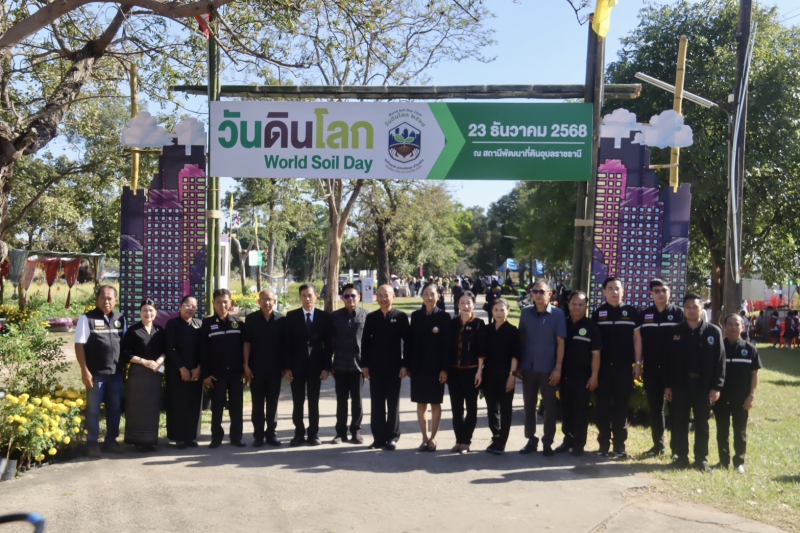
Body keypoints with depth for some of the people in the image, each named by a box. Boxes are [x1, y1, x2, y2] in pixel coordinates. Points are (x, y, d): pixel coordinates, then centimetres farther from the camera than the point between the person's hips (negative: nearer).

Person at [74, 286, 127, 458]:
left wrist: (125, 367, 9)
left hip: (116, 372, 4)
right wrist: (84, 371, -13)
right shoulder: (87, 319, -5)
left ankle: (111, 440, 25)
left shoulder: (120, 319, 9)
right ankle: (93, 443, 16)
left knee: (115, 408, 12)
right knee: (93, 409, 5)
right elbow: (79, 346, -8)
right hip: (95, 373, -4)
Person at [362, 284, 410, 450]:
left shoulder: (401, 317, -3)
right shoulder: (371, 317, 6)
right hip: (375, 367, 3)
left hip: (394, 367, -3)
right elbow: (365, 341, 7)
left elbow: (407, 342, -4)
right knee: (376, 404, 7)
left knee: (393, 404, 6)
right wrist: (365, 365, 2)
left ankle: (392, 437, 14)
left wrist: (405, 365, -9)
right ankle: (379, 437, 15)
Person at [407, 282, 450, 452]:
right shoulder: (415, 316, 5)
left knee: (435, 403, 6)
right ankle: (425, 437, 17)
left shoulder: (444, 316, -4)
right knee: (421, 403, 7)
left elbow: (447, 344, -7)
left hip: (436, 366, -3)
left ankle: (433, 438, 15)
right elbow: (410, 341, 6)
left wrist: (445, 368, -11)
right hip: (418, 366, 3)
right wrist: (408, 365, 2)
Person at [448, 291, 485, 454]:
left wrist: (479, 371, -11)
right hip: (454, 371, 3)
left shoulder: (478, 324, -4)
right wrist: (445, 369, 5)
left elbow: (481, 350, -6)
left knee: (471, 407, 6)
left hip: (471, 371, -3)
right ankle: (459, 440, 17)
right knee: (456, 407, 8)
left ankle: (466, 441, 14)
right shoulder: (452, 323, 5)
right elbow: (448, 347, 7)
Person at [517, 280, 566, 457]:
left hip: (548, 368, -3)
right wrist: (518, 364, 5)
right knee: (529, 405, 10)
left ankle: (547, 442, 19)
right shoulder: (526, 312, 3)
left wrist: (558, 368, -11)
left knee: (550, 406, 6)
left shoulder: (558, 314, -6)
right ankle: (531, 440, 22)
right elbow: (521, 338, 8)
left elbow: (560, 342, -6)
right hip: (528, 366, 3)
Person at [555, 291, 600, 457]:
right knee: (566, 409, 10)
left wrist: (594, 376, -11)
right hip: (565, 374, 4)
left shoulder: (591, 327, -4)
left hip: (583, 376, -4)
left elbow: (596, 354, -6)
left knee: (580, 410, 3)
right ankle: (568, 439, 22)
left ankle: (579, 443, 12)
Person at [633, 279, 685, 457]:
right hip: (651, 368, 3)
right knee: (655, 407, 8)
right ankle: (658, 444, 18)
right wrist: (638, 363, 1)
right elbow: (638, 338, 7)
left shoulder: (679, 313, 1)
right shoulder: (643, 315, 8)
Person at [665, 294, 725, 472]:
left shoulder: (714, 331, -1)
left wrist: (716, 386, -8)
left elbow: (720, 361, -2)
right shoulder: (676, 332, 4)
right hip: (680, 384, 1)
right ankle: (681, 457, 16)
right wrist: (668, 385, 0)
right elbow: (669, 359, 4)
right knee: (679, 423, 6)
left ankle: (701, 459, 18)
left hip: (704, 385, -1)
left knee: (702, 424, 8)